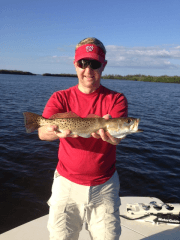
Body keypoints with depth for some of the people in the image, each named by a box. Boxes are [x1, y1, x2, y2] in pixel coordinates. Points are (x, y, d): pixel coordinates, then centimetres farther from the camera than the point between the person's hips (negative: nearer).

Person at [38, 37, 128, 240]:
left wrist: (108, 131, -45)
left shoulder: (116, 99, -3)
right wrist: (58, 131, -42)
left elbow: (117, 136, -21)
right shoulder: (61, 98, -3)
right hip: (67, 183, 0)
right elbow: (42, 133, -19)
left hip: (104, 186, 1)